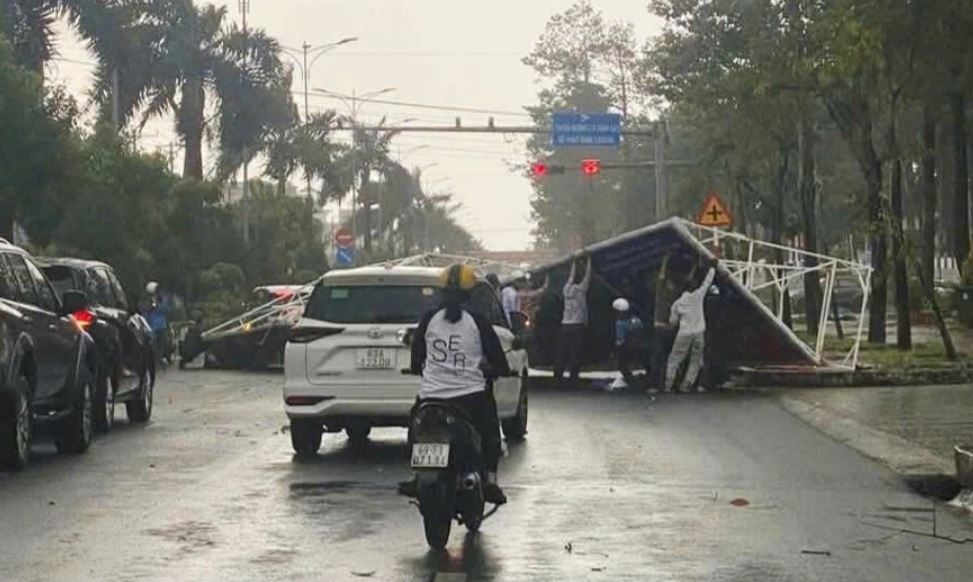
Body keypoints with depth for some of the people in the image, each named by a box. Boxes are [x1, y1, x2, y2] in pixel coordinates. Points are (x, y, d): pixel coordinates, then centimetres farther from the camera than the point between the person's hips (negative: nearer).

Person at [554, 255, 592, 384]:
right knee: (575, 354, -7)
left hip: (565, 325, 6)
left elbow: (572, 276, 29)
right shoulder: (580, 289, -2)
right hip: (577, 325, -5)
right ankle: (573, 376, -10)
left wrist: (574, 263, 40)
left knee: (562, 353, 4)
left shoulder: (567, 288, 12)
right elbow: (588, 276, 7)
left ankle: (557, 375, 3)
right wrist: (589, 261, 17)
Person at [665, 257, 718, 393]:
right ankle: (686, 385, 4)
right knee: (696, 361, 10)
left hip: (684, 334, 0)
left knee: (674, 359, 8)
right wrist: (712, 267, 21)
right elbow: (707, 282, 10)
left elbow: (673, 321, 11)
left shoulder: (677, 304, 3)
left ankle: (668, 385, 1)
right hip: (699, 333, 0)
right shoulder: (698, 295, 0)